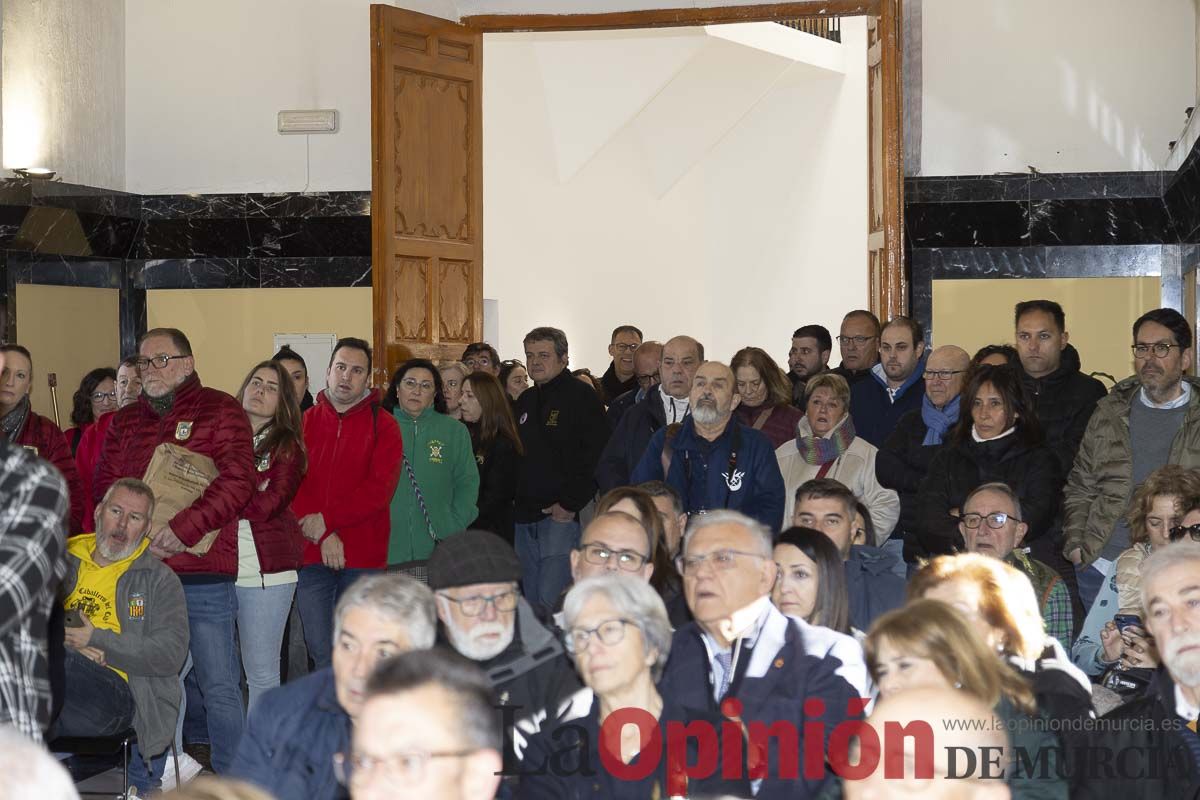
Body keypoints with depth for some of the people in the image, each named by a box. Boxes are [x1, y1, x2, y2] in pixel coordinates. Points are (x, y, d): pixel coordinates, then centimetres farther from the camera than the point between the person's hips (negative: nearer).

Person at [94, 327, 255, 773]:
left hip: (205, 575, -4)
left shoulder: (219, 411, 0)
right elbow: (105, 486, 12)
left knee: (219, 687, -2)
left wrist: (183, 527, -19)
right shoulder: (125, 422, 16)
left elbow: (237, 481, -11)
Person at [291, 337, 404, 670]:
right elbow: (293, 484, 0)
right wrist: (324, 536, -13)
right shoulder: (305, 422, 8)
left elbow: (380, 488, -9)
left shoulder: (383, 425, 3)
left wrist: (327, 519, -16)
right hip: (311, 555, 1)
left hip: (364, 557, -1)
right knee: (322, 653, 2)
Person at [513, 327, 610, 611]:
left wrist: (570, 504, -17)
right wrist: (516, 501, 11)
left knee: (551, 597, -15)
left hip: (563, 515, -8)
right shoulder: (525, 401, 18)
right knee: (532, 601, 10)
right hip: (525, 518, 8)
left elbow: (595, 458, -14)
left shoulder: (582, 398, -6)